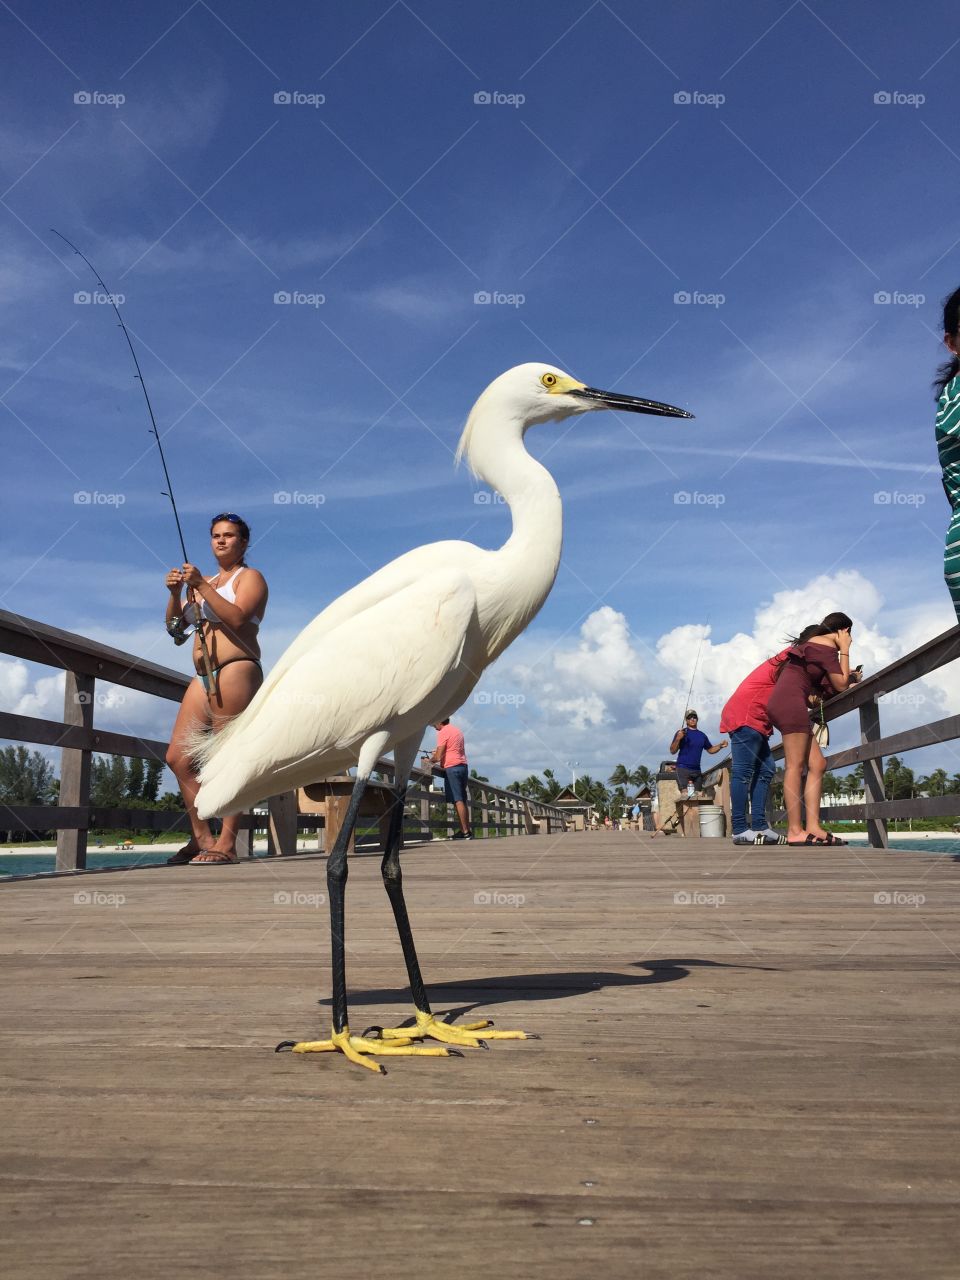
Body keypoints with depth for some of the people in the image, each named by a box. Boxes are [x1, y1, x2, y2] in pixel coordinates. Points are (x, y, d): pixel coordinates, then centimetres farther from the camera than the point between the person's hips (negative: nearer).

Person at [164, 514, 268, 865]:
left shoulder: (250, 577, 5)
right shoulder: (205, 583, 26)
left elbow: (237, 617, -14)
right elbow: (174, 627, 19)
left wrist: (201, 586, -16)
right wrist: (175, 593, 2)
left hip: (235, 671, -8)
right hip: (203, 678, 8)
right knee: (177, 757, 2)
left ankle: (227, 844, -13)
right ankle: (202, 838, 7)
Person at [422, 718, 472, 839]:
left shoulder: (443, 732, -7)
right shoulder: (457, 731, 20)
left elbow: (438, 757, -11)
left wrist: (429, 760, 6)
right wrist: (438, 752, 28)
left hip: (452, 767, -9)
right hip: (462, 766, 9)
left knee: (457, 800, -10)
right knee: (462, 800, 9)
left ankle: (465, 832, -14)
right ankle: (466, 830, 7)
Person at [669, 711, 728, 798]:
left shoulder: (702, 735, 17)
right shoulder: (681, 733, 2)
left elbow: (710, 750, 26)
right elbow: (672, 751, -3)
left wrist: (720, 746, 8)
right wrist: (678, 739, -20)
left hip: (696, 770, 5)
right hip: (683, 768, -5)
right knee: (686, 794, -16)